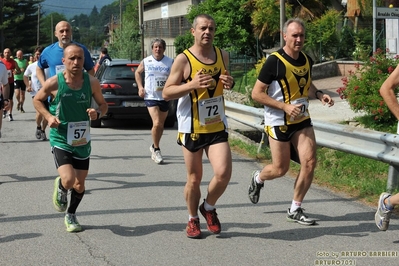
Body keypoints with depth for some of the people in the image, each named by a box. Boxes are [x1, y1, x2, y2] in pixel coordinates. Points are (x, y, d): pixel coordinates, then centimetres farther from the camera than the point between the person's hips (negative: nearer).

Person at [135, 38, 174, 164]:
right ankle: (156, 149, 0)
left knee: (161, 125, 14)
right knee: (157, 123, -18)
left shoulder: (170, 62, -1)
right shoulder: (146, 62, 0)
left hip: (165, 97, 2)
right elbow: (137, 72, 17)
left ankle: (154, 147, 36)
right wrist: (140, 87, 5)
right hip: (151, 97, -2)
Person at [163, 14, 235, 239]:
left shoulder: (223, 55, 3)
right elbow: (166, 93, -10)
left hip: (217, 127, 3)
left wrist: (230, 83, -5)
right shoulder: (183, 60, -11)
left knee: (223, 173, -12)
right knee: (194, 179, 7)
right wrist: (192, 85, -26)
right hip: (192, 128, -3)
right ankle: (193, 219, 30)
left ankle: (209, 208, 16)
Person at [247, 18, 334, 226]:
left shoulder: (307, 60, 3)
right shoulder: (274, 61, -17)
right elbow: (256, 93, -15)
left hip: (302, 120, 5)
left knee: (309, 163, -6)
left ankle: (295, 210, 9)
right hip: (278, 121, -5)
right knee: (280, 169, 3)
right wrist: (285, 106, -21)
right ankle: (258, 178, 39)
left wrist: (319, 95, 1)